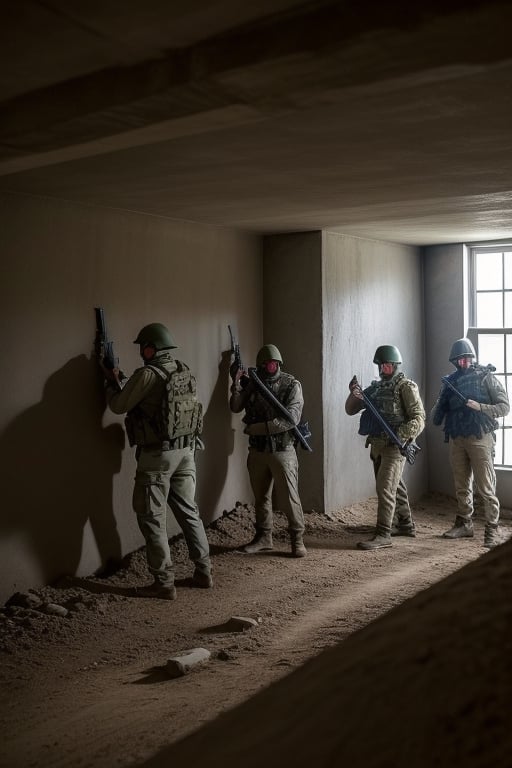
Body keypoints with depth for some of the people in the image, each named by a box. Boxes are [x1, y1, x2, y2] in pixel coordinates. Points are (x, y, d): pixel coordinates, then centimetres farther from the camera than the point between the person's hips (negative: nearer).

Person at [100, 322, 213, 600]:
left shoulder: (147, 374, -16)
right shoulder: (183, 371, 7)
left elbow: (119, 406, -4)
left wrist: (112, 383, 13)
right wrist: (122, 381, 24)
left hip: (157, 454, -7)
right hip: (186, 451, 7)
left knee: (153, 518, 2)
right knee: (188, 511, 16)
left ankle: (164, 583, 4)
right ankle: (204, 572, 23)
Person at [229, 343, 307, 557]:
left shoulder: (291, 385, -8)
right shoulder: (252, 383, 5)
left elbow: (291, 419, -18)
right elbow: (236, 407, -1)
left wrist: (257, 428, -19)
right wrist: (237, 383, -15)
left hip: (282, 450, -4)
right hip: (257, 450, 5)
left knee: (289, 498, -2)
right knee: (261, 496, 13)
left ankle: (297, 539, 10)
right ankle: (263, 537, 26)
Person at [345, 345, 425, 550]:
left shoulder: (405, 386, -7)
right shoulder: (375, 388, 13)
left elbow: (418, 418, -12)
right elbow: (351, 410, 12)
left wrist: (401, 436, -26)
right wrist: (354, 394, -9)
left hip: (394, 446, -7)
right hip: (376, 445, 7)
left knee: (385, 488, -12)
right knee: (395, 487, 18)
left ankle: (383, 535, -11)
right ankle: (406, 525, 32)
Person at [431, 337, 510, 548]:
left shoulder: (486, 377, 0)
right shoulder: (450, 381, 13)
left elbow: (504, 406, -4)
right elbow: (441, 407, 18)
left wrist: (479, 407, -18)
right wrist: (436, 414, -5)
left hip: (480, 438, -5)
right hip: (456, 439, 5)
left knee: (486, 487, -7)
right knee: (462, 487, 13)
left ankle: (492, 530, -4)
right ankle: (464, 525, 24)